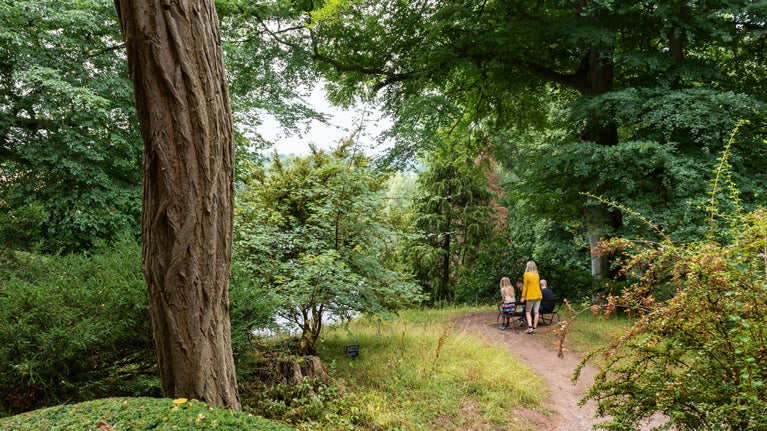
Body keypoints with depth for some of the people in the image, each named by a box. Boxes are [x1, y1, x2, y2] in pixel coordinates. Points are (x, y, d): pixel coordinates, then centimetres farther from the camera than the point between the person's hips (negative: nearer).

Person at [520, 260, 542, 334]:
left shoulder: (526, 275, -10)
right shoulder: (537, 275, 7)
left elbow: (525, 286, -9)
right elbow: (538, 284, 15)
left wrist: (523, 297, -3)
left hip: (530, 296, -5)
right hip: (538, 295, 5)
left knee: (528, 312, 4)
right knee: (536, 312, 5)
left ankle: (530, 327, -10)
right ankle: (534, 328, 7)